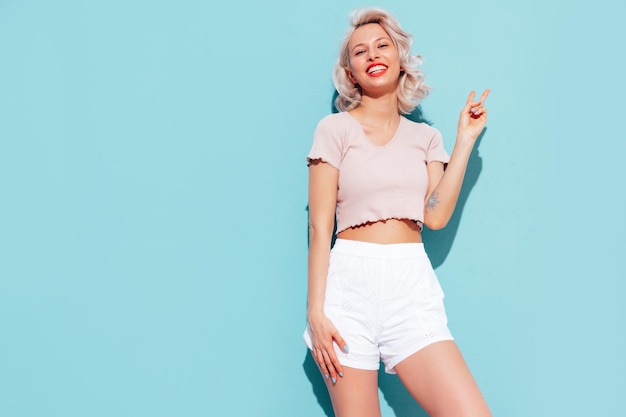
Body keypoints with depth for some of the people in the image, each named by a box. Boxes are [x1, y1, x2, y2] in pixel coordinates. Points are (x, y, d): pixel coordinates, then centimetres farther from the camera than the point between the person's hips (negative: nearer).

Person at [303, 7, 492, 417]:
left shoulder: (426, 137, 15)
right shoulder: (335, 128, 4)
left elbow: (435, 215, 0)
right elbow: (320, 227, -1)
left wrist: (465, 140, 5)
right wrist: (315, 310, -9)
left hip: (412, 285, 3)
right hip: (350, 280, -2)